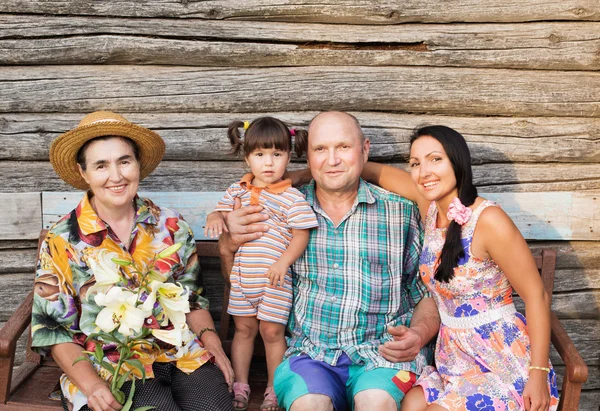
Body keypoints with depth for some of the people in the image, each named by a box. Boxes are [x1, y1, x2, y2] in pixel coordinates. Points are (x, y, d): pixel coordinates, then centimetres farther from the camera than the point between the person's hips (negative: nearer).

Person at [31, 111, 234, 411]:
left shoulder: (172, 226, 6)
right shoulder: (63, 240, -2)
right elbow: (52, 328, -1)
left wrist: (211, 342, -3)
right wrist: (89, 383, -15)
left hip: (180, 354, 3)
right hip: (109, 368, -2)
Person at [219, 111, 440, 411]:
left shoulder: (401, 212, 6)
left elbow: (427, 294, 11)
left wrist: (418, 334, -9)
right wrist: (228, 244, -4)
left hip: (383, 352, 0)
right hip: (308, 353, 1)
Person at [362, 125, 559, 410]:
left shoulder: (489, 219, -20)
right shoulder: (431, 204, -2)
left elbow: (536, 296, -15)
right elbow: (380, 173, 9)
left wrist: (539, 373, -15)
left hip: (504, 362, -5)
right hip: (454, 359, 6)